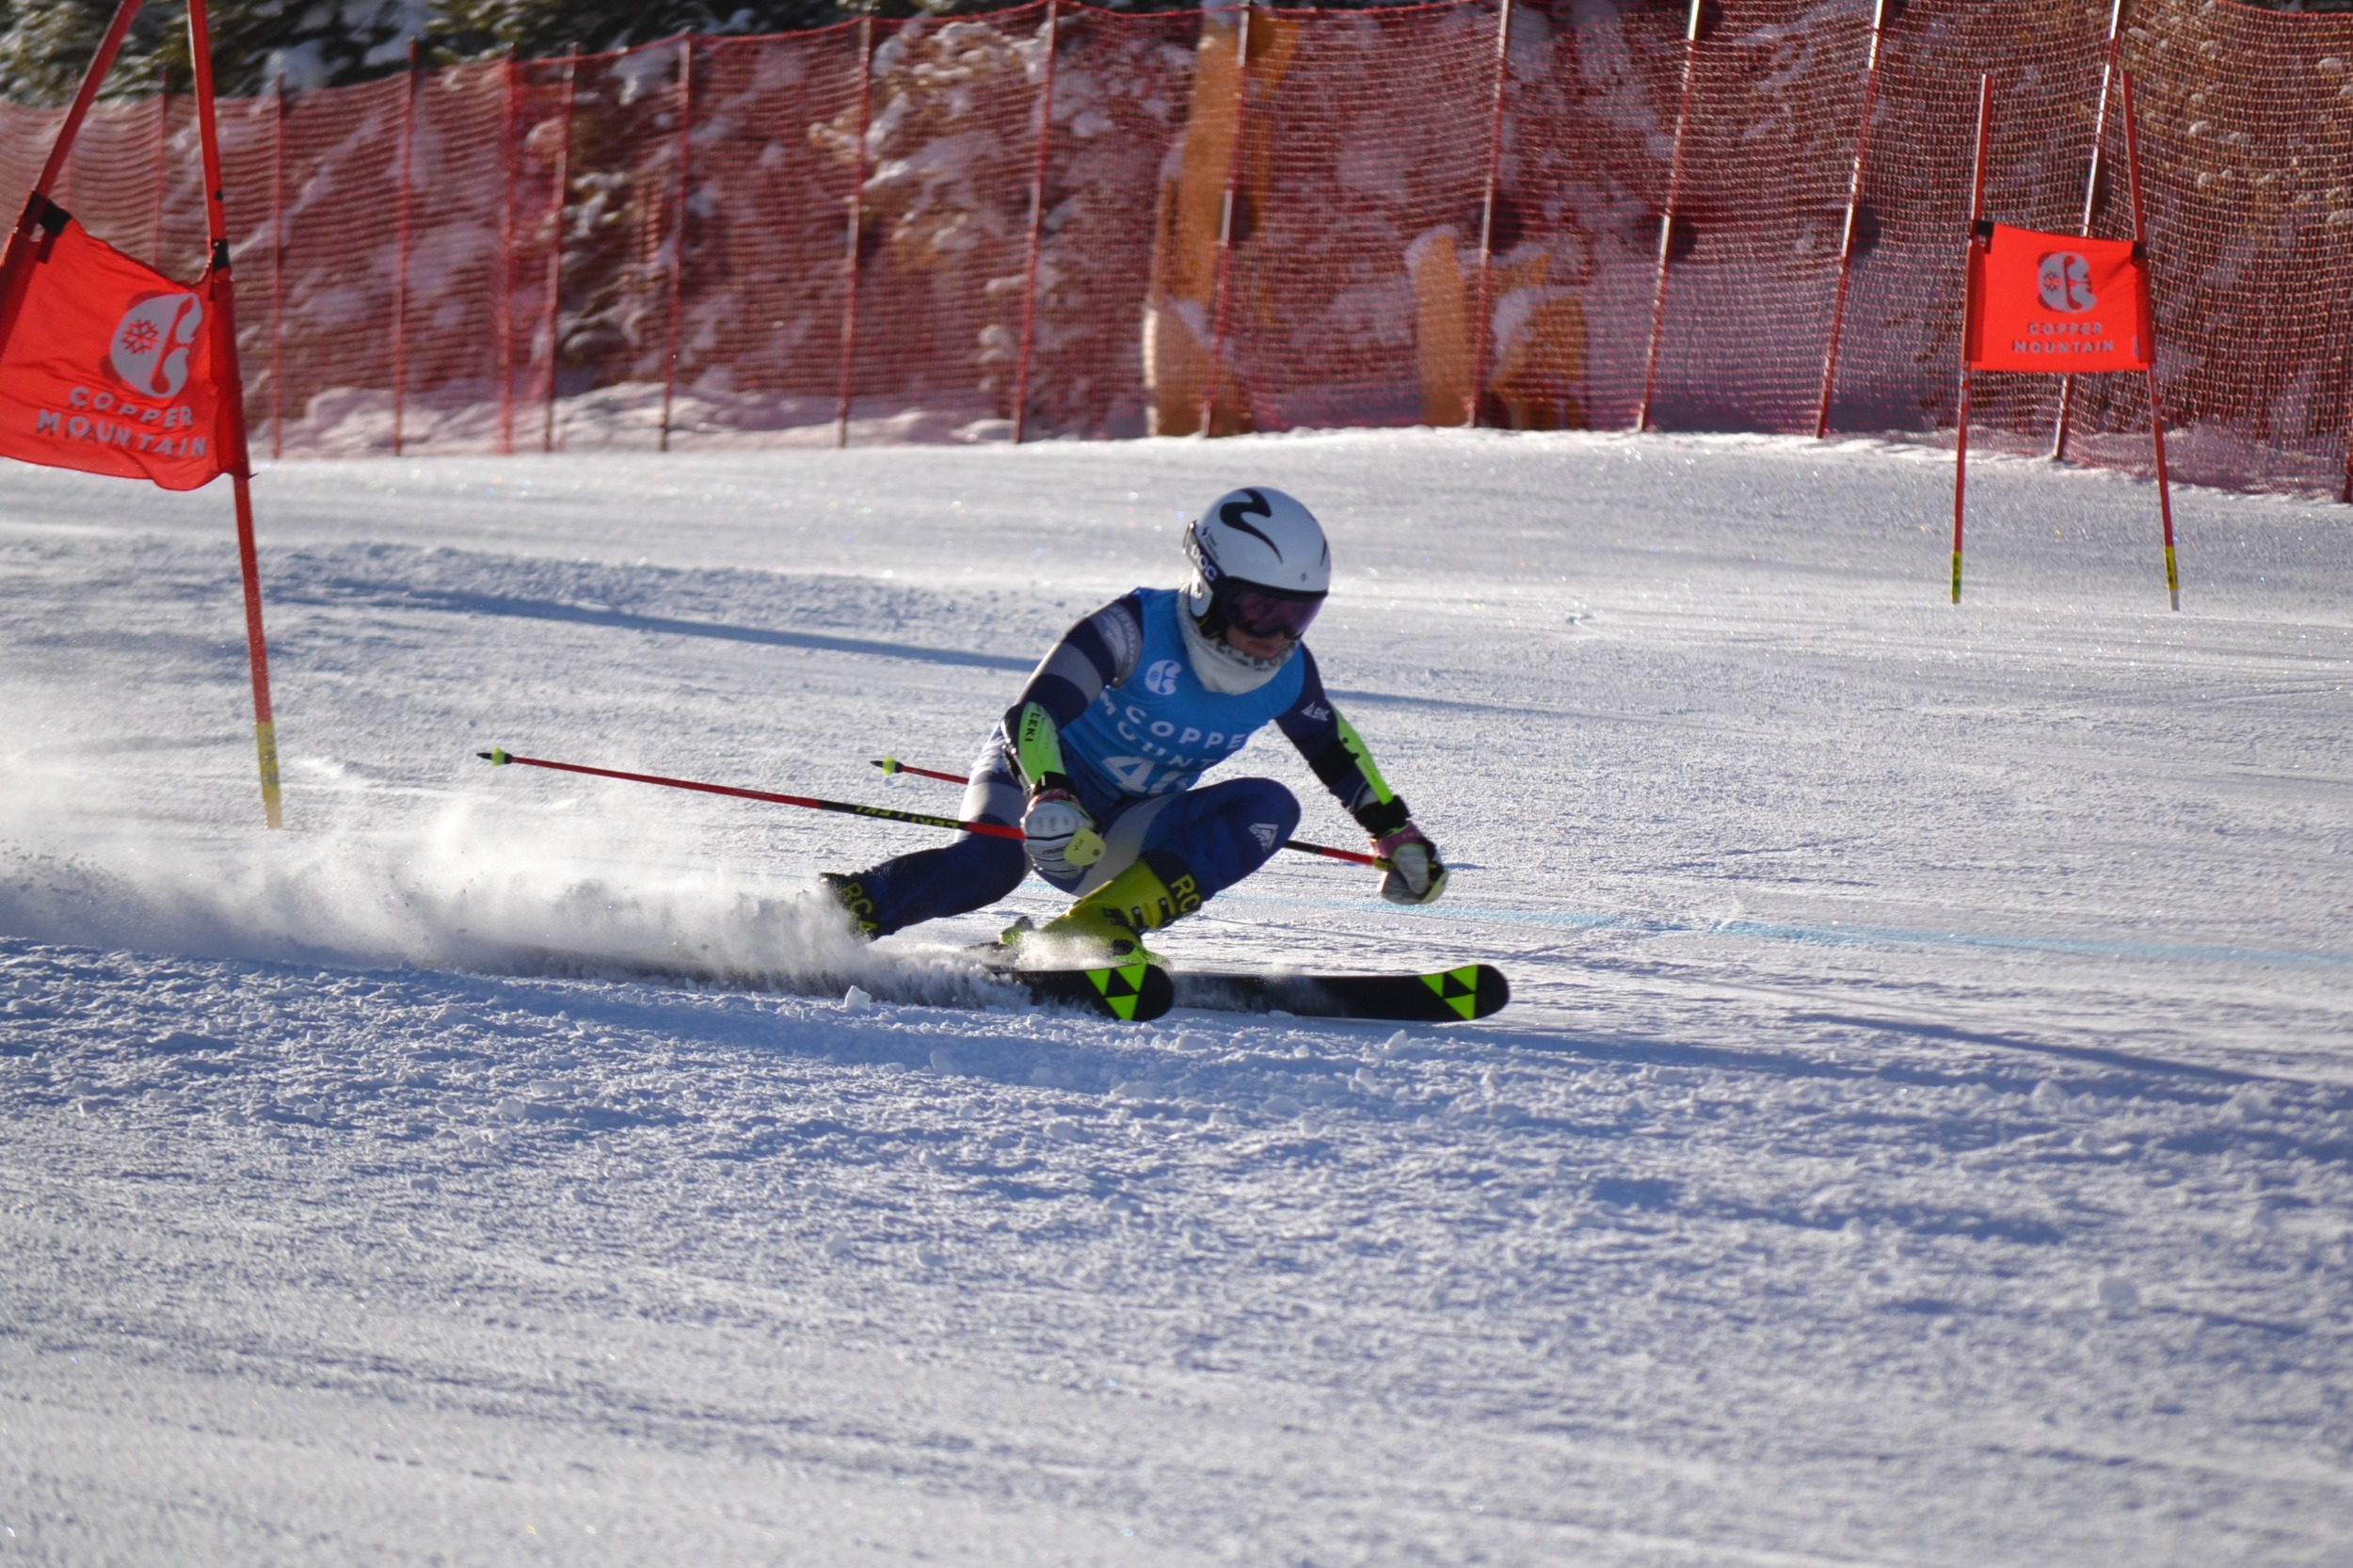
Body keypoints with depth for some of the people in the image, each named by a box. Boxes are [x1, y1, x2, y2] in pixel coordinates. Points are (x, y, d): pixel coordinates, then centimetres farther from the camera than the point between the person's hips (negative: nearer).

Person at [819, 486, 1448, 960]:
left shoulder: (1286, 673, -7)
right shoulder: (1137, 627, -25)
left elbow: (1336, 749, 15)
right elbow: (1032, 714, -34)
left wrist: (1399, 832, 18)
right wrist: (1049, 797, -52)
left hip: (1122, 835, 6)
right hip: (1034, 784, -6)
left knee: (1269, 807, -20)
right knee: (991, 864, -40)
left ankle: (1097, 926, -30)